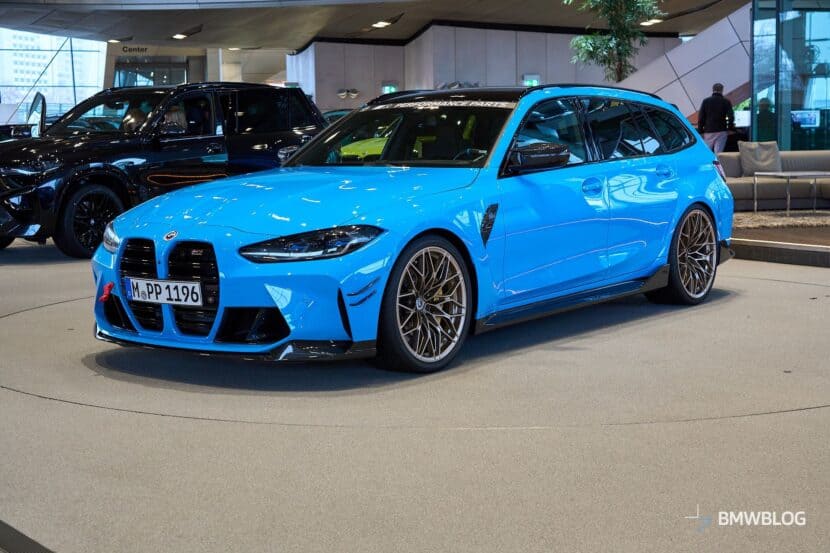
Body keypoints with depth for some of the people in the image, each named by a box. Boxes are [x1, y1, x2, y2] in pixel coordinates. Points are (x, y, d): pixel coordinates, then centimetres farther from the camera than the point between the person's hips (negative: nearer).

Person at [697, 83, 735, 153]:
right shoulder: (726, 102, 0)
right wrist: (730, 128, 9)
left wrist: (700, 131, 7)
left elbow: (700, 118, 2)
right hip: (721, 131, -1)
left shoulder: (706, 101, 4)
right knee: (719, 152, -3)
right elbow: (731, 117, -6)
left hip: (708, 131, 1)